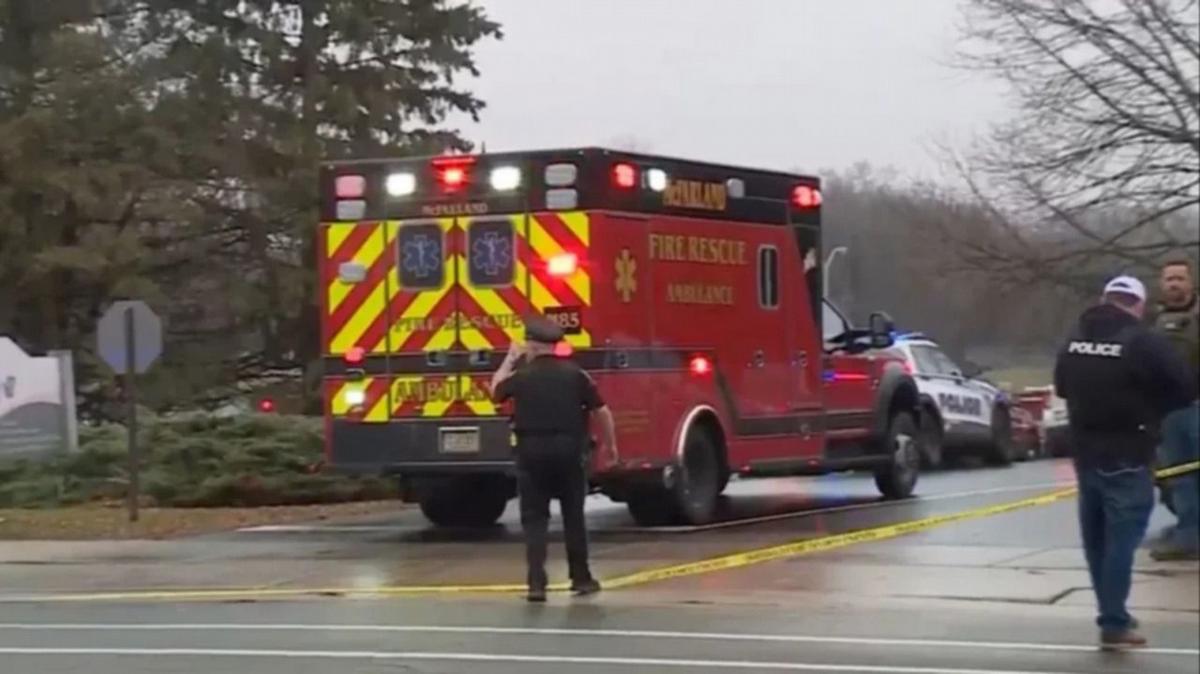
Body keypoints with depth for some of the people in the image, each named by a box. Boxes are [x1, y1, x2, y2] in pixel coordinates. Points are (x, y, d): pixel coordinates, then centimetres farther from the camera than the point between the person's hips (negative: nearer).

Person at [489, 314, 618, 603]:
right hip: (568, 450, 1)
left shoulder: (521, 376, -3)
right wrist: (611, 443, 14)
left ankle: (537, 583, -7)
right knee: (573, 517, 14)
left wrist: (509, 359, 29)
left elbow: (496, 390, 19)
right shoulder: (575, 374, -3)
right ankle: (581, 578, 21)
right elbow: (601, 411, -1)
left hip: (532, 452, -1)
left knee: (534, 519, 3)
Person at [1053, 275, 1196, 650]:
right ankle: (1114, 624, -6)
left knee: (1097, 538, 14)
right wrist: (1148, 406, 5)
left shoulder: (1076, 338, 7)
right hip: (1127, 457, -7)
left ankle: (1112, 614, 23)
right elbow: (1184, 390, -11)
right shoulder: (1144, 342, -14)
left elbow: (1062, 388, 19)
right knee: (1122, 538, -4)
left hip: (1086, 452, 7)